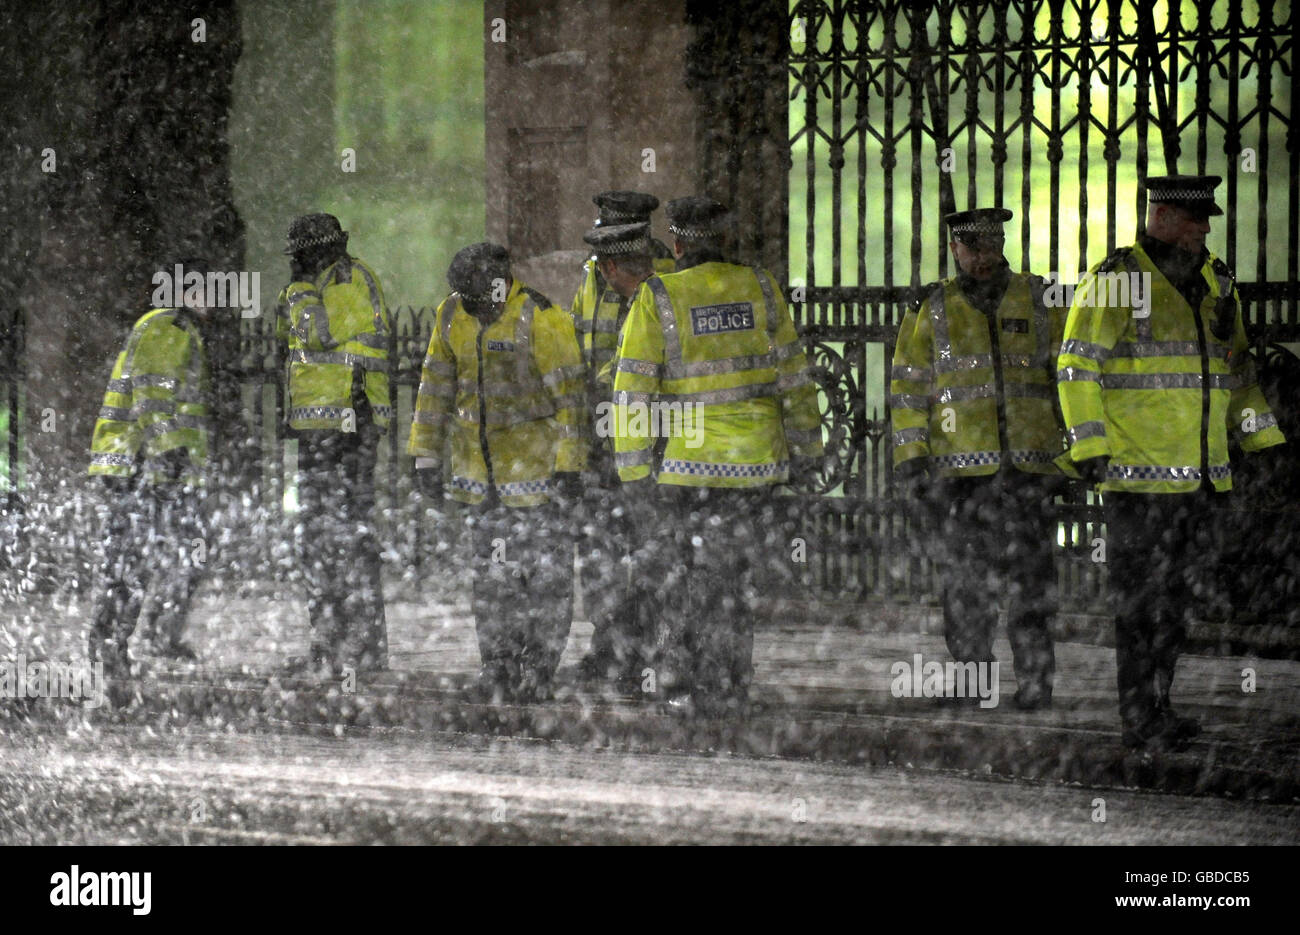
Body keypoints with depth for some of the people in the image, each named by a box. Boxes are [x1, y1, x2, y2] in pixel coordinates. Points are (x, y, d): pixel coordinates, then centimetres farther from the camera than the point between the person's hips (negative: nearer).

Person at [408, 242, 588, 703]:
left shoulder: (540, 319, -15)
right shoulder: (453, 315, 4)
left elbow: (569, 396, -14)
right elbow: (435, 386, 12)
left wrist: (569, 466, -16)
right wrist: (426, 455, 11)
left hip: (535, 457, -6)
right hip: (483, 468, 6)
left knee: (545, 570, -3)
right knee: (492, 572, 9)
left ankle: (541, 667, 6)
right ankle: (498, 668, 16)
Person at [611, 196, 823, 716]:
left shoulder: (657, 299, -7)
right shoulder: (759, 289, 2)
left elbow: (634, 390, -8)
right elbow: (792, 374, 7)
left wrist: (633, 468, -4)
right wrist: (805, 447, 16)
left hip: (685, 461, -3)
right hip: (754, 459, 3)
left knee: (677, 579, 10)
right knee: (735, 581, 12)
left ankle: (681, 686, 9)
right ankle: (727, 689, 12)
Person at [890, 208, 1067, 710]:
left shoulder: (1040, 301, 10)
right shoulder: (930, 310, 8)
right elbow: (908, 388, 7)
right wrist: (910, 460, 0)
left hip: (1029, 465, 0)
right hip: (959, 467, 0)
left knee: (1031, 578, -5)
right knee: (966, 581, 1)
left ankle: (1035, 680, 1)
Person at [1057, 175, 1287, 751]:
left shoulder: (1214, 283, 16)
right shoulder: (1115, 281, -6)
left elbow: (1238, 368, 25)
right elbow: (1078, 366, -7)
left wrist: (1263, 440, 22)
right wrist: (1090, 446, -14)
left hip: (1201, 477, 7)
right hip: (1138, 474, -7)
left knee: (1183, 594, 11)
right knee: (1142, 599, -4)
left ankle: (1156, 706, 21)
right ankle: (1141, 724, 0)